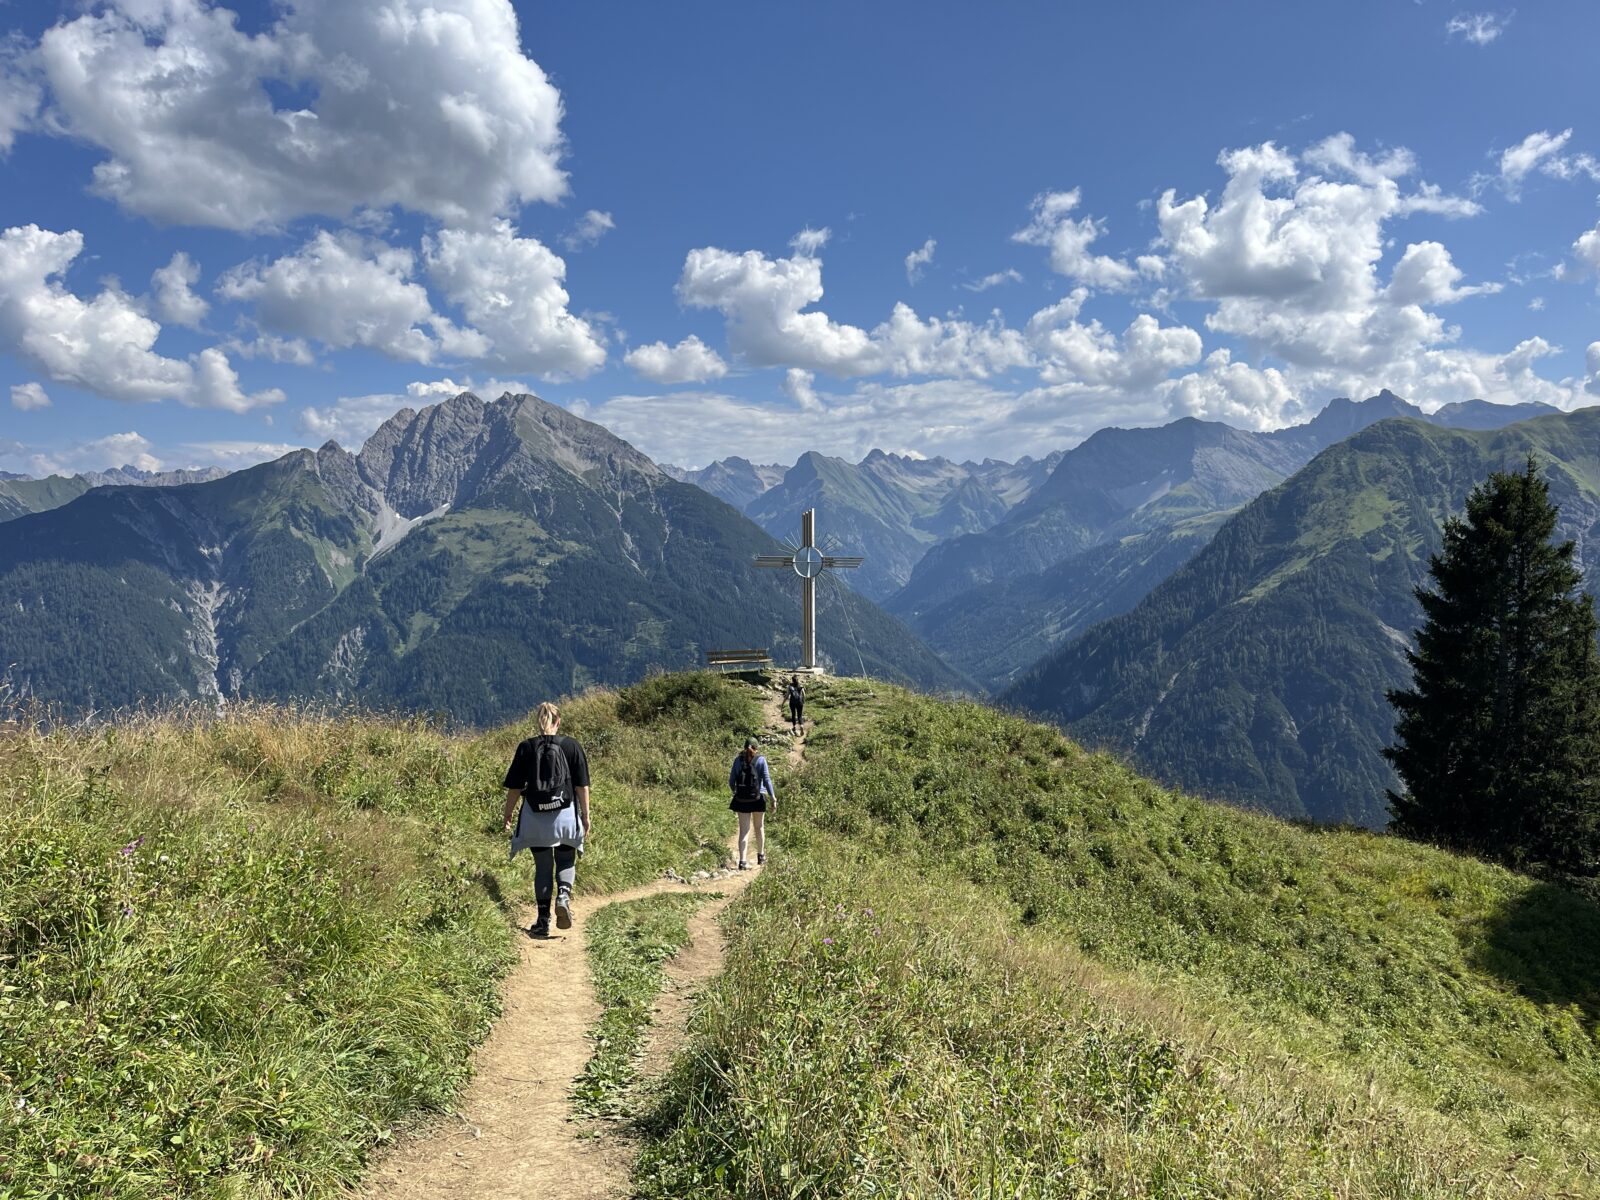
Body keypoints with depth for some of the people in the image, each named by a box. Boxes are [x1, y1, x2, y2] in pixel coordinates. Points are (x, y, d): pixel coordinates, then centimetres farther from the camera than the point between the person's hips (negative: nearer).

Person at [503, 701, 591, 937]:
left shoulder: (526, 747, -1)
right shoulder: (571, 746, -2)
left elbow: (514, 787, 1)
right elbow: (582, 785, -1)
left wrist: (508, 815, 11)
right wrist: (586, 815, 5)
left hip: (535, 816, 1)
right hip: (565, 814, -1)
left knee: (542, 867, 12)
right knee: (566, 861, 17)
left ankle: (543, 920, 13)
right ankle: (564, 896, -11)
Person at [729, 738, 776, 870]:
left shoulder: (738, 760, 1)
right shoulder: (761, 760, -4)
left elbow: (731, 782, 3)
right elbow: (767, 780, -10)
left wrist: (735, 791, 24)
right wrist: (773, 798, -6)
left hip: (741, 799, 1)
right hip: (758, 798, -1)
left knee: (744, 830, 2)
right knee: (759, 827, 19)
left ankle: (743, 861, -11)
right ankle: (761, 855, 33)